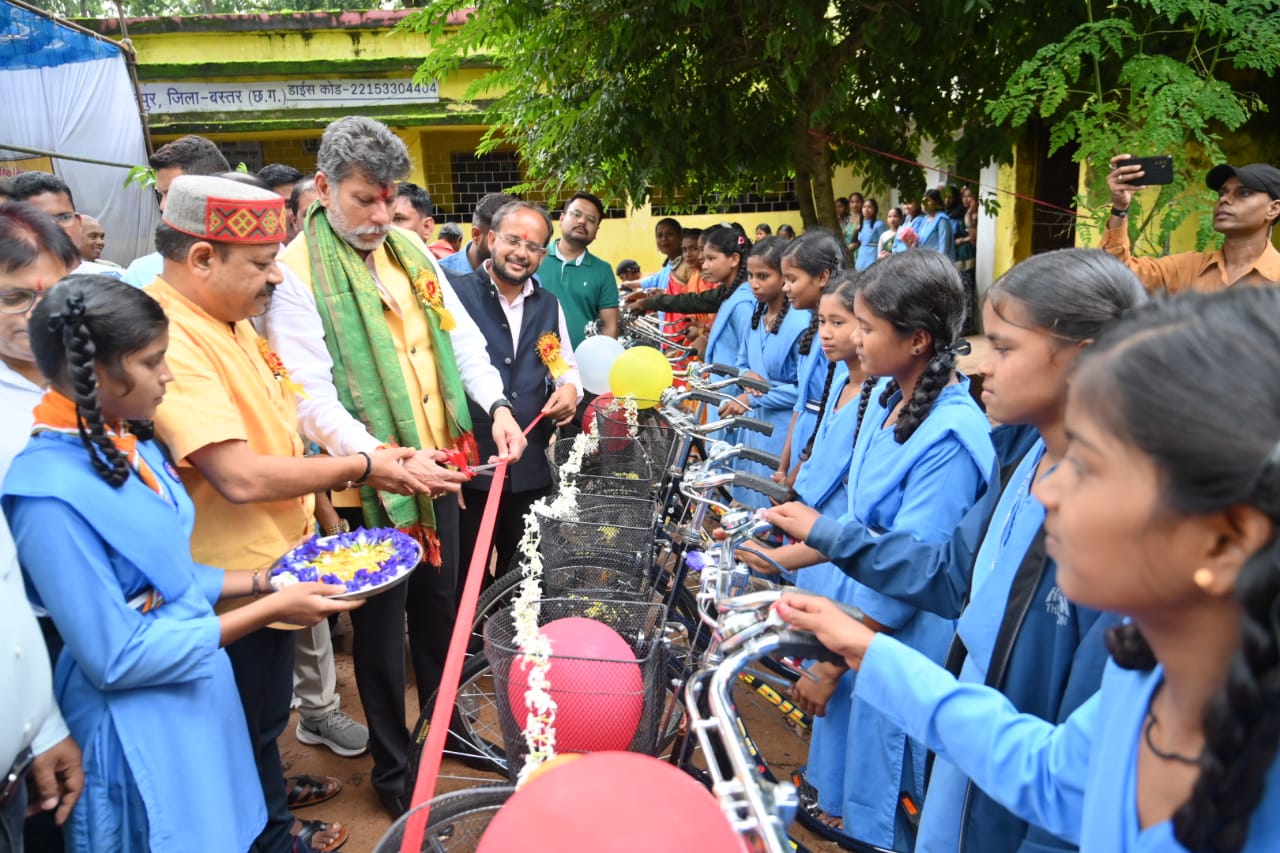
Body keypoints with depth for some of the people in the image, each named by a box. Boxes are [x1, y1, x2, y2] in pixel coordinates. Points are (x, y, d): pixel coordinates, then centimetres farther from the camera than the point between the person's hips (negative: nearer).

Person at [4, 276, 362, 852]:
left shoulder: (129, 441, -1)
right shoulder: (50, 495, -25)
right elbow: (117, 657, -21)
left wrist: (261, 581, 0)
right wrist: (269, 610, -20)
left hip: (203, 693, 7)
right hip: (141, 731, -7)